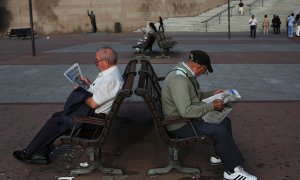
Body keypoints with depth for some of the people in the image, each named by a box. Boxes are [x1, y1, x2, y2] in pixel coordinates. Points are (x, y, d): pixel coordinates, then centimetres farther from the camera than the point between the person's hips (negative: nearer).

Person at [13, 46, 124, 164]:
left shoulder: (110, 79, -25)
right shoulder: (109, 72, 8)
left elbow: (93, 103, -24)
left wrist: (80, 95, -8)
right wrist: (89, 84, 8)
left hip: (94, 116, -11)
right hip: (89, 110, 11)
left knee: (55, 122, -8)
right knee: (56, 115, 7)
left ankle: (28, 153, 7)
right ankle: (42, 154, 9)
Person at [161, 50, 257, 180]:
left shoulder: (186, 74, 5)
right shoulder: (178, 79, -27)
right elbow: (186, 111, -33)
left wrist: (212, 93, 13)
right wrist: (212, 106, -24)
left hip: (187, 117, 10)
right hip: (180, 125, -10)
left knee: (225, 121, 9)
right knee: (220, 131, -20)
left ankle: (220, 156, 22)